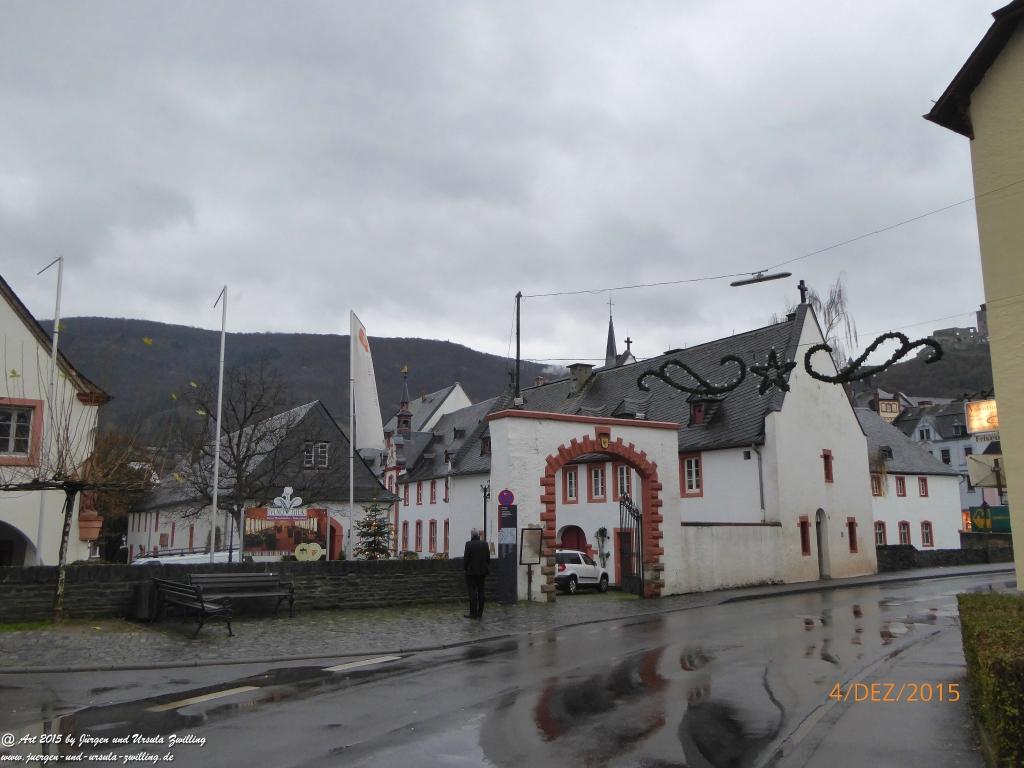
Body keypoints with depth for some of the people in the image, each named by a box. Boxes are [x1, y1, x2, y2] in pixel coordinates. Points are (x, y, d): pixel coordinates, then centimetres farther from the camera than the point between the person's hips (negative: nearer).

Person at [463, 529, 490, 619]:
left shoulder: (469, 544, -11)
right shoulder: (485, 544, 3)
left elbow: (466, 558, -10)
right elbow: (488, 558, 5)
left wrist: (465, 567, 4)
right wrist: (487, 569, 13)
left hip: (471, 572, -4)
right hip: (482, 572, 4)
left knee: (472, 592, -2)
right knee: (480, 592, 8)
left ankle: (473, 613, -3)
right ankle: (480, 613, 10)